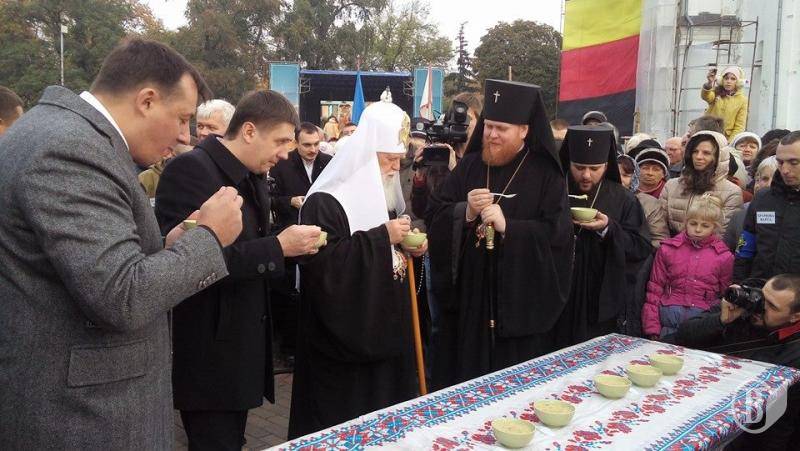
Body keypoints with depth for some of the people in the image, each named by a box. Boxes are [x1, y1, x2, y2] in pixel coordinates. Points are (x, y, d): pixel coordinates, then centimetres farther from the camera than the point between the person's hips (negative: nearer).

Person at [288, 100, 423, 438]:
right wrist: (381, 237, -25)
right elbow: (324, 264, -27)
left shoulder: (384, 196, 12)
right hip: (343, 339, -8)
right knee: (342, 427, 2)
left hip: (384, 331, 8)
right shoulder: (325, 203, -15)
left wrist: (409, 248, 1)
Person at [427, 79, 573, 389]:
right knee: (463, 377, 11)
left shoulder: (546, 174, -4)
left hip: (519, 300, -3)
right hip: (468, 296, 3)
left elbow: (557, 234, -12)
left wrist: (508, 226, -23)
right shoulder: (469, 166, 6)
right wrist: (465, 212, -17)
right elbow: (434, 216, 2)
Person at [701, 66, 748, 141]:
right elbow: (705, 96, -19)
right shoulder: (716, 93, 5)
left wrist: (729, 143, -12)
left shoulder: (742, 100, 4)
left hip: (726, 139, 0)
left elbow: (739, 127, 1)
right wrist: (709, 83, -40)